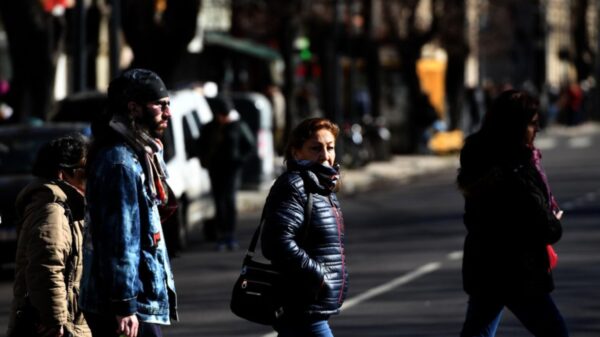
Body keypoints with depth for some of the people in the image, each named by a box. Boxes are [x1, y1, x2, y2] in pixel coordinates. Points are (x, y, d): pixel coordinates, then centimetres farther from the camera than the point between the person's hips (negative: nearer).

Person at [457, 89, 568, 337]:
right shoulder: (515, 173, -22)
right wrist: (555, 222, 4)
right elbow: (546, 229, -20)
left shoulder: (480, 162, 4)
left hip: (482, 268, 8)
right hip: (517, 275, -8)